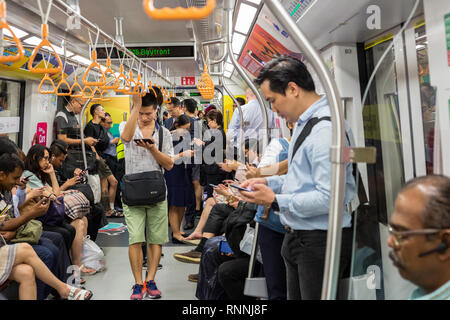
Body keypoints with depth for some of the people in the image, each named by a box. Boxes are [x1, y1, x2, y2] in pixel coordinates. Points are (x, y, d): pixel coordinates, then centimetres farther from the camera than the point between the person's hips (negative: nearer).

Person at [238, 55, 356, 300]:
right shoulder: (305, 123, 11)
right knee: (295, 295, 21)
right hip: (297, 238, 10)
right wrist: (269, 182, 6)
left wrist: (276, 201, -19)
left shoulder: (326, 129, -22)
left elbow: (329, 198, -27)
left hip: (321, 241, -10)